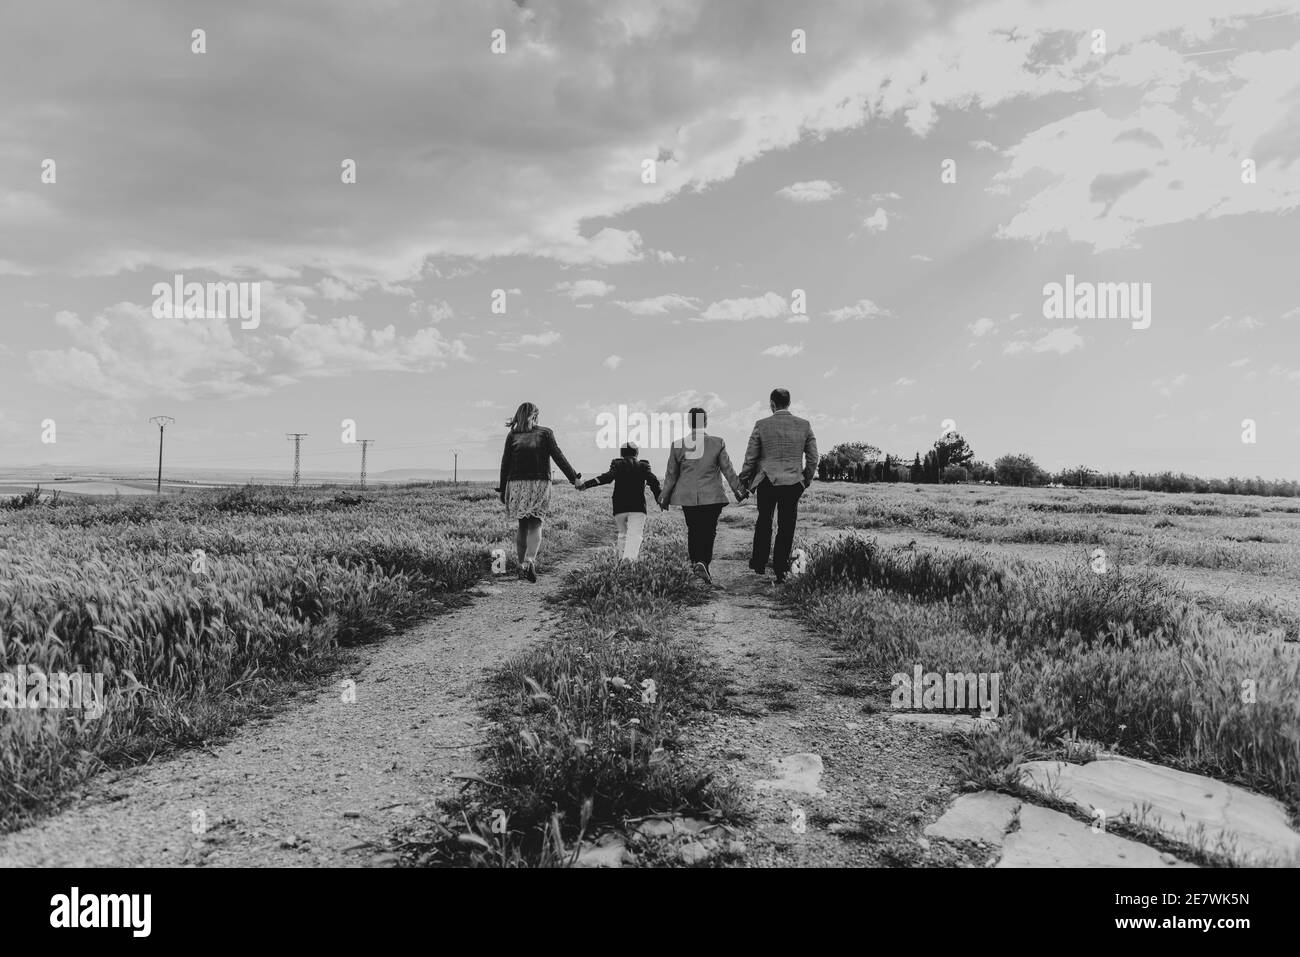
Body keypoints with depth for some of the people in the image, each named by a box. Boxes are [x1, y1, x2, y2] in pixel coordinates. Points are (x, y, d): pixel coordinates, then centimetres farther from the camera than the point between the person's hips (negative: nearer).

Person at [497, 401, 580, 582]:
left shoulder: (512, 435, 4)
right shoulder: (545, 433, 1)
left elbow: (505, 463, 3)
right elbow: (558, 457, -4)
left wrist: (502, 490, 8)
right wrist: (574, 478, -1)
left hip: (517, 485, 2)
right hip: (539, 484, -2)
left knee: (522, 526, 12)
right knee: (535, 526, -1)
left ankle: (522, 564, 12)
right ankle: (529, 562, -21)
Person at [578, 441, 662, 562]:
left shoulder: (617, 465, 6)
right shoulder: (643, 466, 9)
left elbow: (607, 477, -10)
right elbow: (653, 481, -1)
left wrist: (586, 484, -13)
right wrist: (659, 499, 6)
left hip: (619, 507, 1)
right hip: (637, 507, -1)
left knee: (622, 534, 18)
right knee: (635, 534, -9)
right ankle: (630, 558, -30)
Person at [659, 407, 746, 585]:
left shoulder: (678, 445, -2)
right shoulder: (717, 443, -5)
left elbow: (671, 474, 3)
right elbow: (727, 469, -1)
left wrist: (664, 496, 13)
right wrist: (738, 490, 10)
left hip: (687, 497, 2)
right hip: (712, 496, -2)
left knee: (693, 531, 15)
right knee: (709, 531, 2)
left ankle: (695, 563, 21)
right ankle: (703, 563, -16)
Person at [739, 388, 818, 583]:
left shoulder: (761, 425, -6)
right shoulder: (804, 425, 0)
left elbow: (750, 457, -2)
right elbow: (812, 458, 4)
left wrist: (744, 481, 12)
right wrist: (807, 479, 19)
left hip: (767, 482, -1)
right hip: (793, 483, 1)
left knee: (764, 522, 19)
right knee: (786, 528, 7)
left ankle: (759, 563, 27)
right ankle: (780, 570, 9)